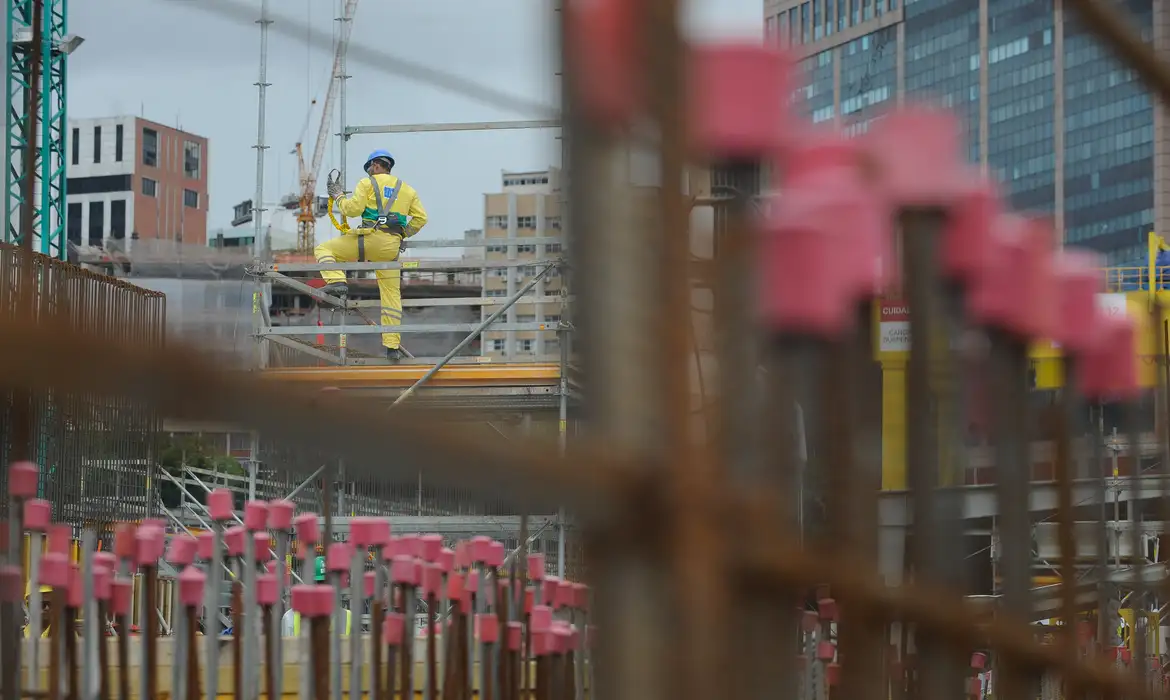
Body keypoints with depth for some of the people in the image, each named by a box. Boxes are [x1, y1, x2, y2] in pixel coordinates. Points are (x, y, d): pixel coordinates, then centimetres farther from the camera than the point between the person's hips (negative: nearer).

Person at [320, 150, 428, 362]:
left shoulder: (368, 183, 5)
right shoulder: (407, 189, 20)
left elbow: (353, 209, -5)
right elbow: (420, 218, 16)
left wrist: (339, 196, 13)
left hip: (371, 237, -5)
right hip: (392, 246, 5)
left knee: (324, 249, 9)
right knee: (391, 294, 10)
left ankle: (336, 282, -17)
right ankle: (393, 346, 7)